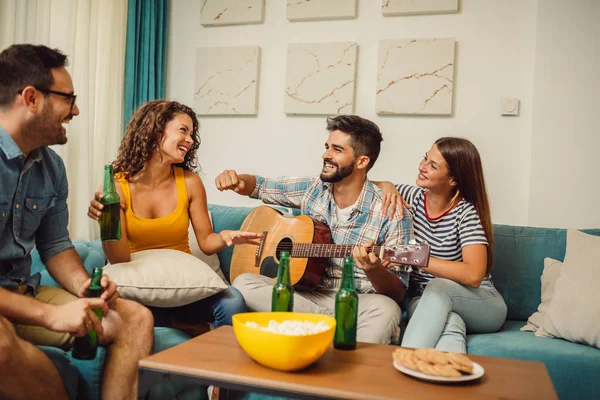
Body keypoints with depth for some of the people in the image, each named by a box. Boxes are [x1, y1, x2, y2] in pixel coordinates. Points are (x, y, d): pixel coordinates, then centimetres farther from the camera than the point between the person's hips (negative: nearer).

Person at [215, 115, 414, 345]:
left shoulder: (391, 215, -11)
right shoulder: (312, 189, 4)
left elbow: (398, 294, -9)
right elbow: (259, 186, 18)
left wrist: (373, 269, -31)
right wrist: (235, 180, -5)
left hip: (357, 303, -5)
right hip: (308, 295, 5)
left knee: (384, 309, -38)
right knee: (243, 284, -20)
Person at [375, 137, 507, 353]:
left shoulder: (466, 212, -14)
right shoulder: (413, 197, -1)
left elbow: (473, 275, -27)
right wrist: (386, 186, -10)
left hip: (483, 306, -2)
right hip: (424, 303, 2)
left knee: (438, 287, -36)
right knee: (450, 325, -36)